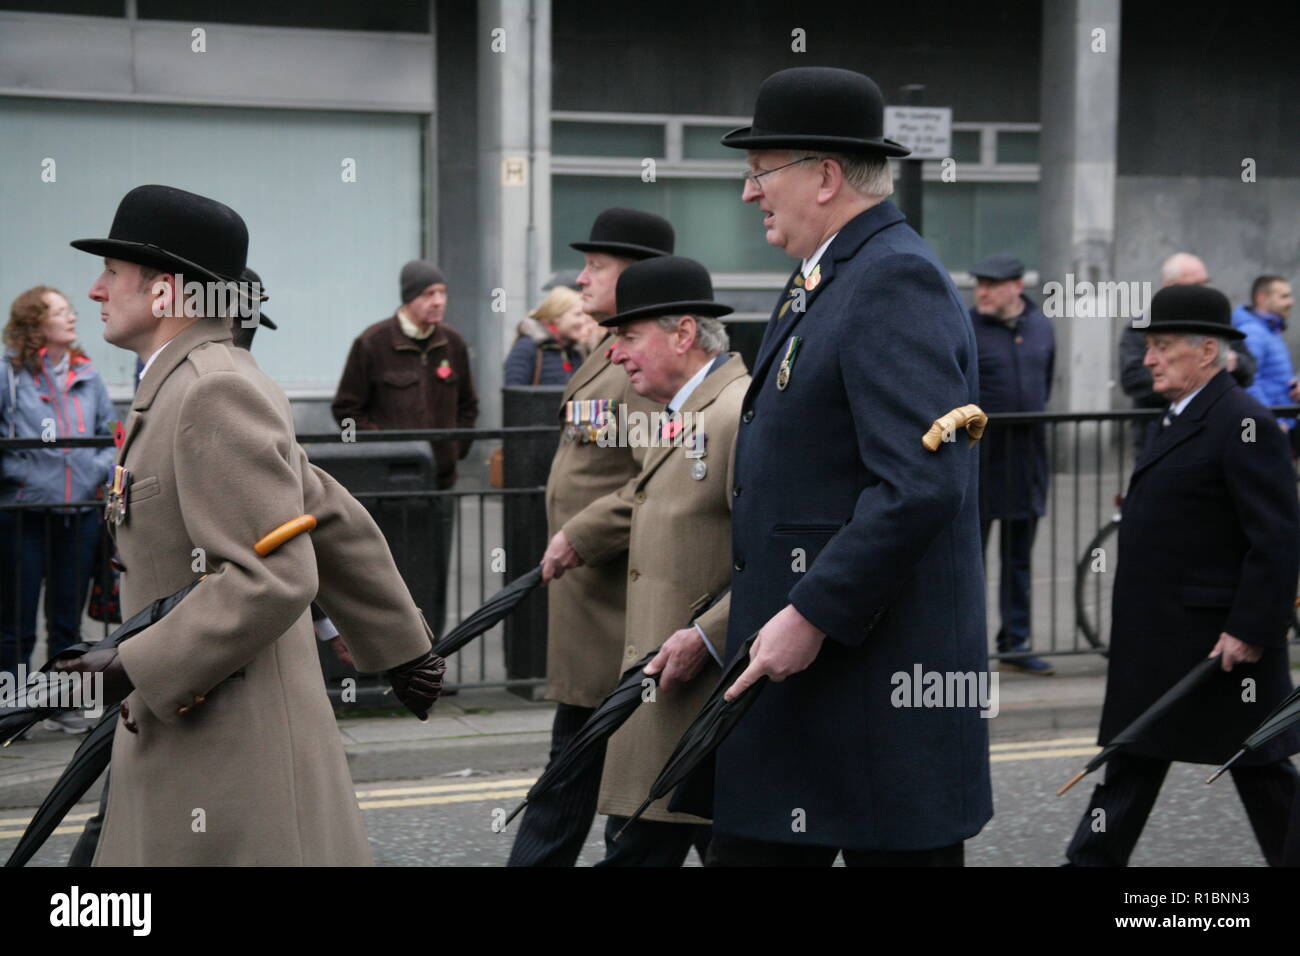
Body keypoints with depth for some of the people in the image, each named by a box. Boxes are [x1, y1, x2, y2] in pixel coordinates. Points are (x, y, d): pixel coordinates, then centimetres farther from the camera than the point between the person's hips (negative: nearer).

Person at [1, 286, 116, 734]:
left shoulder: (88, 377, 10)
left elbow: (113, 433, 16)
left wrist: (101, 470, 1)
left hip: (80, 512, 5)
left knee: (68, 618, 12)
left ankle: (64, 705, 22)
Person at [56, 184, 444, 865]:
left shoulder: (219, 391, -17)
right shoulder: (192, 388, 14)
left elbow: (276, 578, -24)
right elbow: (337, 525, 20)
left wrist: (134, 668, -21)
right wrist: (400, 646, 27)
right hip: (180, 747, 10)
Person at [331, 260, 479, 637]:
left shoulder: (452, 344, 8)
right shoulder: (372, 343, -6)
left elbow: (467, 406, 22)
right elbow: (347, 409, -1)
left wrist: (457, 447, 10)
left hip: (440, 482, 5)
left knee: (435, 581, 7)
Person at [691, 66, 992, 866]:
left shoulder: (897, 281, -15)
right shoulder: (826, 282, 17)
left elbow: (921, 483, -25)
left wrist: (811, 615, -23)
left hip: (877, 678, -10)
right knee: (748, 846, 11)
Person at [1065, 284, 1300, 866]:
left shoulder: (1244, 425, -17)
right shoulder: (1180, 418, 12)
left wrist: (1251, 631, -22)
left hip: (1221, 642, -9)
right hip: (1158, 644, 9)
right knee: (1132, 762, 11)